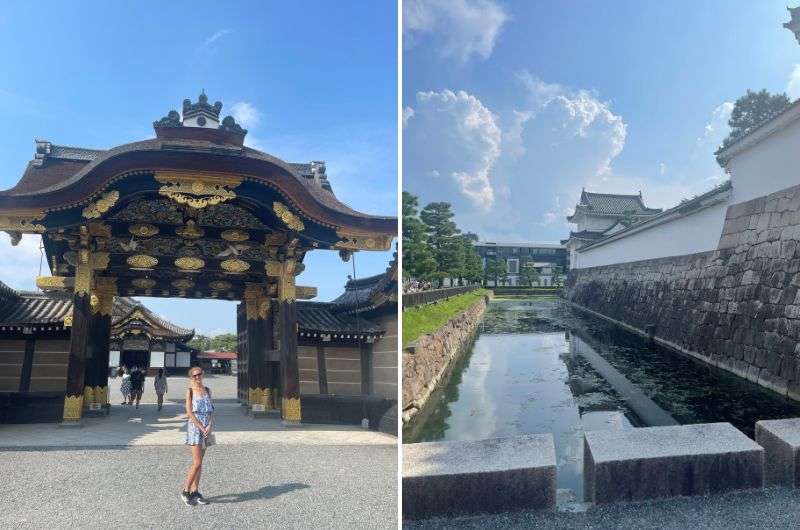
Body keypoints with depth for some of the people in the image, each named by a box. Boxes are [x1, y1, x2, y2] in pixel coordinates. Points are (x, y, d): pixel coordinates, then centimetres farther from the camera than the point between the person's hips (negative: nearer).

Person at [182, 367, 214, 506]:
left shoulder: (207, 390, 10)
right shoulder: (190, 391, -4)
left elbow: (210, 411, 8)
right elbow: (189, 412, -9)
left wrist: (210, 426, -8)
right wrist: (201, 427, -14)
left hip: (206, 428, 5)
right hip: (194, 427, -5)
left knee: (199, 462, 10)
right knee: (197, 463, -9)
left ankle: (195, 491, 16)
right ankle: (185, 491, 5)